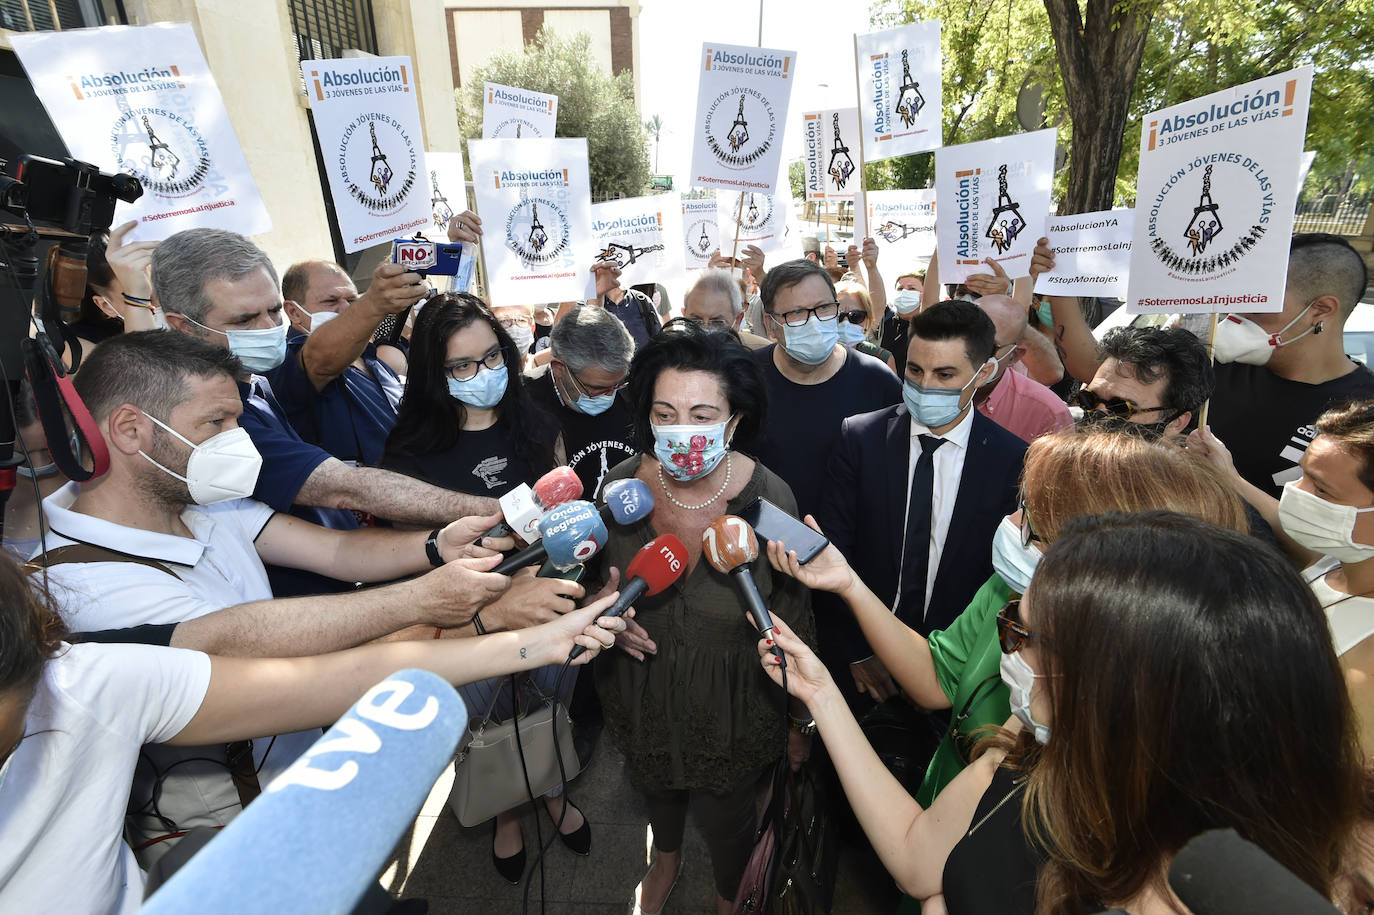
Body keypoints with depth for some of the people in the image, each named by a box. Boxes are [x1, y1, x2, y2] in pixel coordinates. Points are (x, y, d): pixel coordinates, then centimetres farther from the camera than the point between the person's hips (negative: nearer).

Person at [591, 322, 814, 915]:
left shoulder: (768, 499, -25)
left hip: (729, 705, -2)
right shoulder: (624, 484, -18)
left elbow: (790, 618, -12)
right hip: (643, 697, 3)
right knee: (655, 787, 32)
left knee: (726, 819, 23)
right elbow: (599, 576, 2)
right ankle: (666, 858, 70)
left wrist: (800, 721, -2)